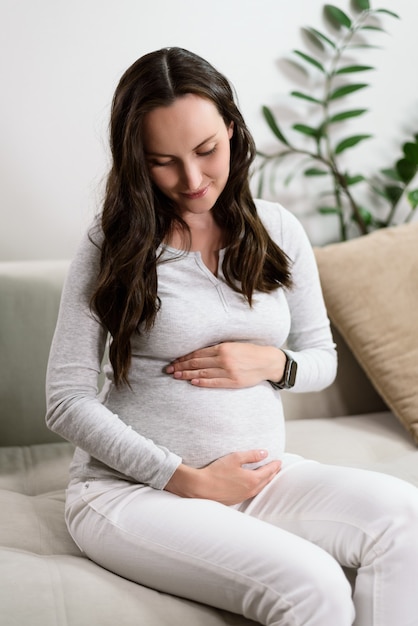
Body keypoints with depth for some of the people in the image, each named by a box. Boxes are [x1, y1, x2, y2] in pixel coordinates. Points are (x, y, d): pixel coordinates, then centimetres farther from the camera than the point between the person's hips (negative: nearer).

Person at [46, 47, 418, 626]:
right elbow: (66, 400, -8)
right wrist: (188, 479, -13)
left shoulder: (278, 230, 7)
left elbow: (323, 360, 16)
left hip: (258, 476, 4)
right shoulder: (112, 245, -4)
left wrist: (271, 362, -8)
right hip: (132, 487, -4)